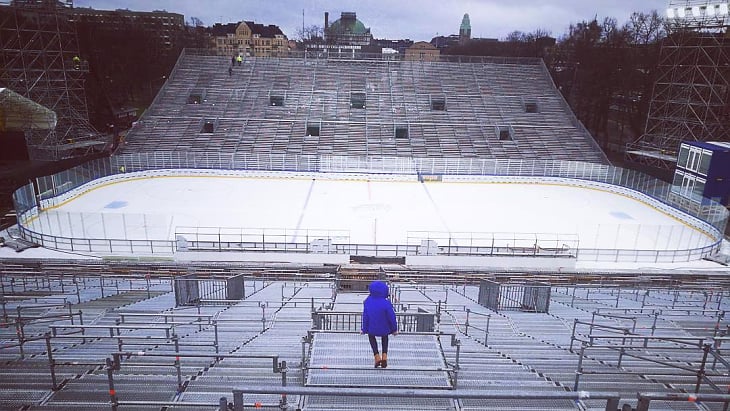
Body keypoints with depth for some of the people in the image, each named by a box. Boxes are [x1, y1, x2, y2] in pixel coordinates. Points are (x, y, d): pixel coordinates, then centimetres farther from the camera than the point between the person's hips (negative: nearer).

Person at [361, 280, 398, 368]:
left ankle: (377, 356, 18)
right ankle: (384, 357, 17)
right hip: (385, 329, 0)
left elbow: (365, 317, -8)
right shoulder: (386, 303, -25)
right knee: (384, 337, 33)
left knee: (371, 336, 34)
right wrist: (394, 329, 2)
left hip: (372, 329, 1)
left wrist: (364, 329, 5)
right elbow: (391, 317, -14)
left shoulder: (367, 302, -18)